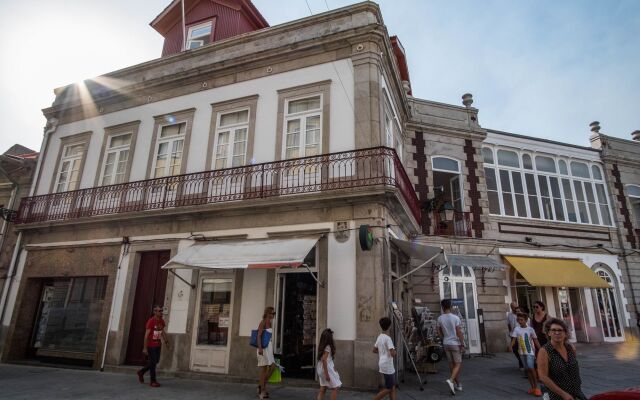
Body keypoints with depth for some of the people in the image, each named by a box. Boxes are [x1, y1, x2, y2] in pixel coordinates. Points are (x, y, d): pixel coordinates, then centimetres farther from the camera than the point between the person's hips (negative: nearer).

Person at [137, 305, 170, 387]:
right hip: (151, 345, -7)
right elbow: (146, 335, -17)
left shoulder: (161, 321, 5)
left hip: (158, 345, 7)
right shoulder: (151, 321, -17)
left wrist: (166, 342, 12)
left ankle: (141, 372, 35)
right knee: (153, 362, -2)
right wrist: (145, 348, -18)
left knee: (156, 361, 13)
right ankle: (153, 381, 9)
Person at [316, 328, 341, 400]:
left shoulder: (322, 346, 7)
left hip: (321, 368, 9)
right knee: (335, 388, 3)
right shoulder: (327, 347, -19)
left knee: (323, 388, 13)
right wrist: (326, 373, -20)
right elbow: (324, 360, -23)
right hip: (327, 368, -9)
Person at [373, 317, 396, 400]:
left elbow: (374, 350, 17)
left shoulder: (379, 337, 7)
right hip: (387, 366, -9)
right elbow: (393, 354, -25)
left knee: (392, 387, 14)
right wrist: (394, 351, -5)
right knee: (388, 388, 2)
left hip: (383, 364, 9)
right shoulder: (388, 338, -19)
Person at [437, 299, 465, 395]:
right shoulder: (455, 318, -14)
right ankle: (451, 380, -19)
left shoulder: (439, 319, -2)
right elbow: (459, 333, -14)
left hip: (446, 344, 4)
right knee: (458, 364, 2)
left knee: (452, 364, 14)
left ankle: (458, 384, 23)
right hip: (455, 343, -4)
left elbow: (439, 333, 4)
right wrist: (462, 345, -6)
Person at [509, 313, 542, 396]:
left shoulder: (530, 329, -6)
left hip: (530, 351, -3)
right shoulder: (516, 329, -3)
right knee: (527, 369, 10)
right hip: (522, 352, 3)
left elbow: (536, 341, 0)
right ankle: (533, 388, 21)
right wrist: (510, 347, -26)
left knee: (531, 368, -13)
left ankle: (536, 387, 2)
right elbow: (513, 340, -9)